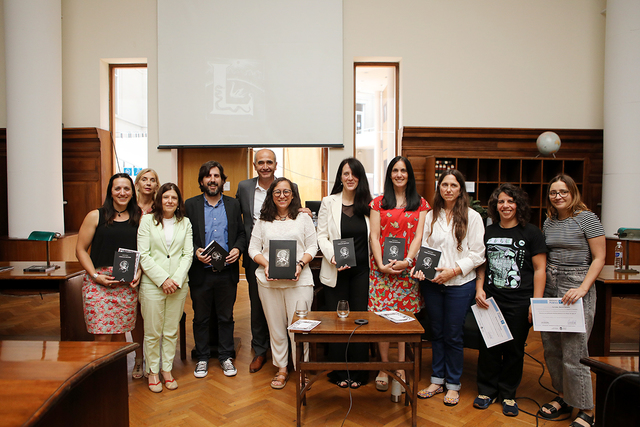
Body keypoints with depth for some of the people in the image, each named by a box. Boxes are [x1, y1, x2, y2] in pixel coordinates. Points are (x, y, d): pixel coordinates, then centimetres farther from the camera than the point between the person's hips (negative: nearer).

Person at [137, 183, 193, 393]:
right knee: (153, 332, 4)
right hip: (152, 283, -2)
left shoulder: (185, 223, 9)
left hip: (178, 284, 2)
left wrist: (176, 279, -9)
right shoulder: (147, 221, 2)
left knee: (172, 331, 10)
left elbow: (188, 254, 4)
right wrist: (163, 279, -12)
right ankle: (152, 371, 21)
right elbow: (143, 255, -5)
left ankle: (167, 369, 24)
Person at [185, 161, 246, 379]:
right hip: (200, 273, -1)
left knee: (226, 317, 11)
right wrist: (195, 252, -16)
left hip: (227, 272, 1)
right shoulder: (190, 205, 2)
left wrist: (238, 248, -9)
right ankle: (202, 358, 28)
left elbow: (241, 233, 9)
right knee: (201, 318, 12)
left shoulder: (233, 204, 7)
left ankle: (226, 357, 27)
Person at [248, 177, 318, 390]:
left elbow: (312, 246, 5)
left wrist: (301, 264, -12)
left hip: (299, 279, -2)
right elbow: (253, 248, 9)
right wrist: (266, 265, -9)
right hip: (268, 280, 2)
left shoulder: (303, 218, 7)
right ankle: (281, 368, 24)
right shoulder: (263, 221, 11)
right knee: (276, 325, 9)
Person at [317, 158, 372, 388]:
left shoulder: (368, 203, 5)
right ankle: (339, 373, 21)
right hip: (335, 272, -1)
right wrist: (332, 257, -16)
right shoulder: (329, 202, 2)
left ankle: (358, 373, 20)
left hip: (361, 271, 1)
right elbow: (322, 236, 0)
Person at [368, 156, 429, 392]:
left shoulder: (420, 204, 9)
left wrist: (407, 261, -13)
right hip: (382, 267, 0)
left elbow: (418, 236, 1)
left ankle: (401, 366, 16)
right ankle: (384, 368, 11)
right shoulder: (378, 202, 8)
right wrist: (381, 264, -11)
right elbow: (374, 236, 1)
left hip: (407, 267, 0)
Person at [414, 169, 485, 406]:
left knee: (453, 335, 5)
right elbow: (423, 247, 8)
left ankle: (453, 385, 22)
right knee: (437, 333, 13)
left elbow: (477, 253, -5)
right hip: (432, 283, 3)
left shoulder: (472, 217, -2)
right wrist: (420, 267, -10)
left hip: (460, 284, -3)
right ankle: (437, 380, 27)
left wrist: (454, 271, -15)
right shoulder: (431, 216, 7)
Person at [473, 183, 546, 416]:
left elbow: (540, 269, -3)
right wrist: (479, 289, 1)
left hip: (519, 302, -2)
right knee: (488, 346, 7)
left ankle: (508, 394, 26)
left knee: (514, 348, 8)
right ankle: (487, 390, 25)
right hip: (490, 299, 3)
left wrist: (536, 302, -8)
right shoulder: (488, 233, 8)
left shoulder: (531, 233, -1)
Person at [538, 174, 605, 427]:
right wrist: (538, 290, 9)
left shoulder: (587, 219, -6)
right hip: (549, 289, 6)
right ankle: (563, 397, 29)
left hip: (577, 289, -6)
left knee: (574, 352, -5)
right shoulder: (549, 222, 12)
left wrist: (582, 289, -18)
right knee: (551, 348, 11)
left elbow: (599, 258, -8)